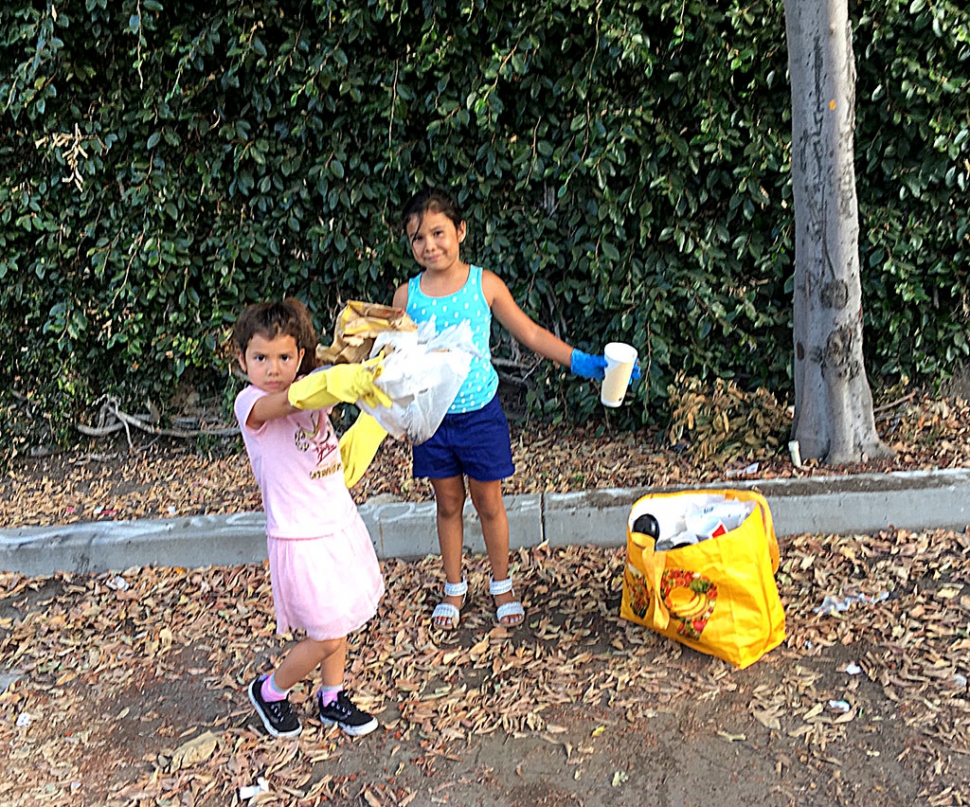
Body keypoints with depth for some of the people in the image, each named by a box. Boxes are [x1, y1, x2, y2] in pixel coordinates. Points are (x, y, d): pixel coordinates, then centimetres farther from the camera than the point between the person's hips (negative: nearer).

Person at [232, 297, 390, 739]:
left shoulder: (313, 391, 3)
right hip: (300, 539, -6)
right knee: (326, 637, 1)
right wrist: (346, 380, -54)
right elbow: (292, 400, -37)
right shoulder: (251, 403, -16)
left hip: (342, 524, 6)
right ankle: (270, 690, 29)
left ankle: (332, 698, 40)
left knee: (339, 621, 18)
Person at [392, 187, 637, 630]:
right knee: (448, 503, 14)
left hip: (480, 414, -1)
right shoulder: (407, 296, -4)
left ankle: (501, 586, 32)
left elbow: (530, 333, -1)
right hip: (432, 416, 2)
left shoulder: (484, 285, -7)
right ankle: (454, 588, 34)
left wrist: (583, 362, -7)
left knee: (488, 502, 11)